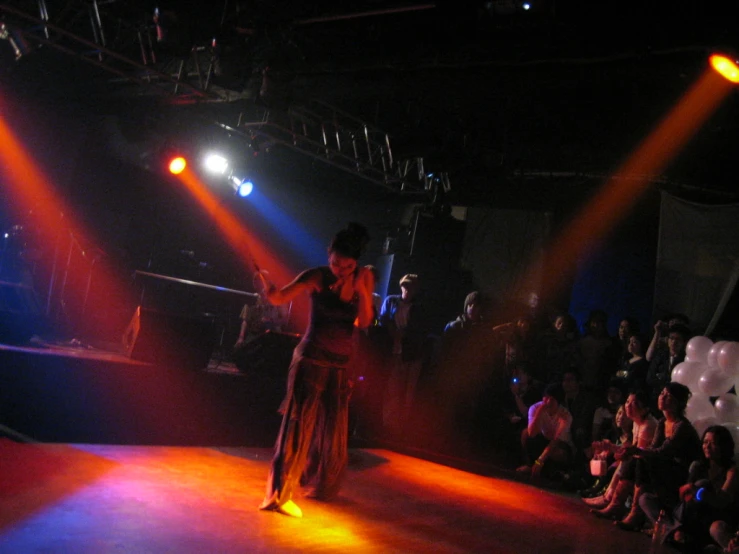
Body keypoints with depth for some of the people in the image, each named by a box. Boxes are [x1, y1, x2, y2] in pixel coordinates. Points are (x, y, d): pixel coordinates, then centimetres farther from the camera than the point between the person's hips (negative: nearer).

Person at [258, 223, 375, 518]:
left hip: (341, 364, 5)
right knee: (298, 424, -11)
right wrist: (270, 288, -45)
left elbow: (364, 321, -8)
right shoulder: (317, 277, -11)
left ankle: (323, 486, 36)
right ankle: (279, 493, -4)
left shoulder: (364, 278, 0)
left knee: (333, 429, 14)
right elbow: (280, 297, -23)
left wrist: (360, 289, -22)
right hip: (311, 358, -5)